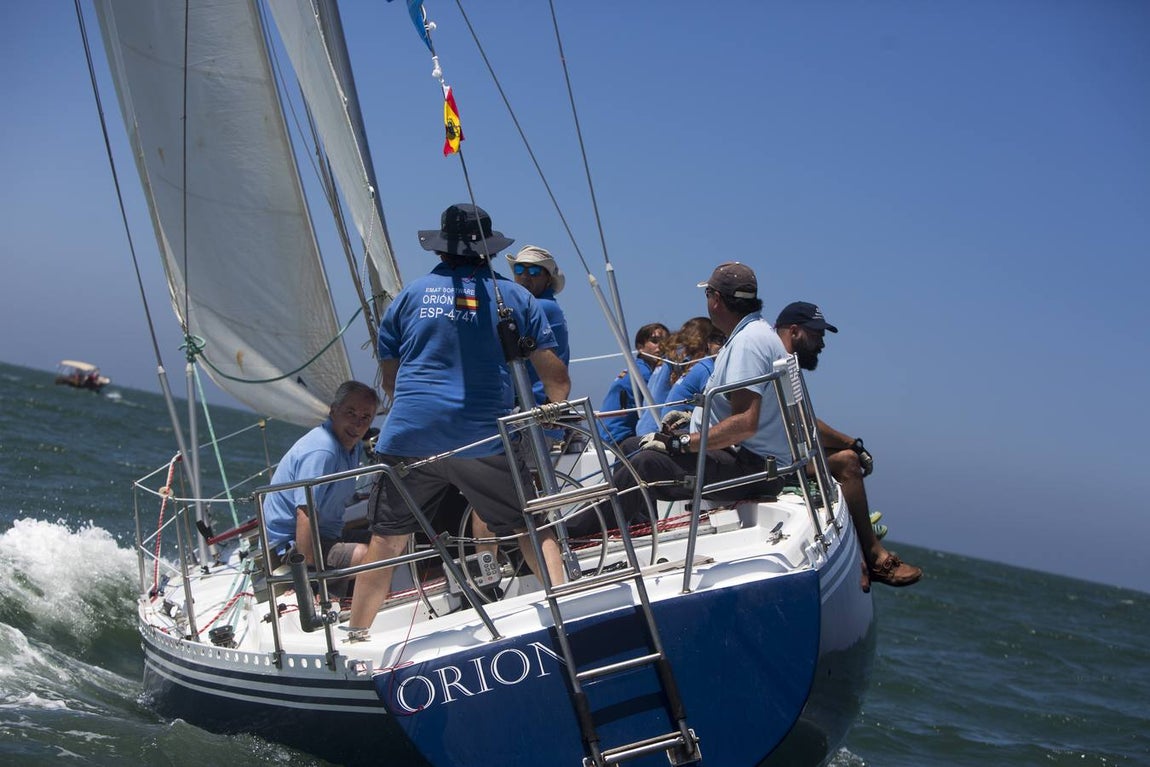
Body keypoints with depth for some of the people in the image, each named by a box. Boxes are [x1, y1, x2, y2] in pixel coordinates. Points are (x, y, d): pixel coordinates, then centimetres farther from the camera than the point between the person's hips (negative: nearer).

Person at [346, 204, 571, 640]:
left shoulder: (411, 295, 12)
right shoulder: (514, 297, 9)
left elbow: (389, 378, 19)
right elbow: (555, 378, 9)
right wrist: (559, 408, 30)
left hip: (410, 437, 1)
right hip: (487, 440, -1)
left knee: (387, 539, 10)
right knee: (532, 527, 13)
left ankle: (356, 634, 15)